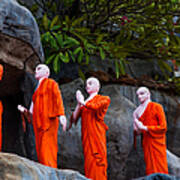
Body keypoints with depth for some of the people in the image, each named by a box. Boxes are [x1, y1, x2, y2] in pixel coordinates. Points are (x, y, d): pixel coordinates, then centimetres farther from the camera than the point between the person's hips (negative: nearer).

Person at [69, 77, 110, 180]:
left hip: (96, 132, -5)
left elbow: (97, 106, -14)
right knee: (88, 161, -1)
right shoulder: (84, 102, 23)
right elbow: (74, 117, 13)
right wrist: (79, 104, 0)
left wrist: (83, 102, -4)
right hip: (86, 134, 5)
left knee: (97, 159, -12)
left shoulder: (104, 99, 9)